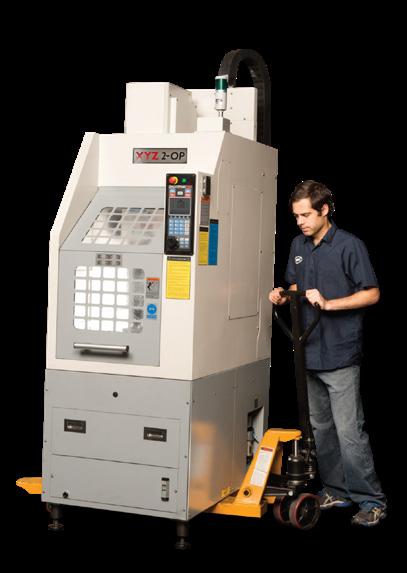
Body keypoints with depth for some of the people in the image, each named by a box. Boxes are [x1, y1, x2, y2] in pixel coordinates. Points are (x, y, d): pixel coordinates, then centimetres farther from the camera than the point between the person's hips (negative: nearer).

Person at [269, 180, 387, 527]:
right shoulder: (299, 246, 11)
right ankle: (336, 491, 25)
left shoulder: (350, 246, -10)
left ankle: (372, 500, 1)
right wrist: (284, 297, 0)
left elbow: (372, 294, -10)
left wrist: (328, 303, -19)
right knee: (320, 429, 14)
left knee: (349, 432, -8)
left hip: (340, 356, -7)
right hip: (309, 352, 7)